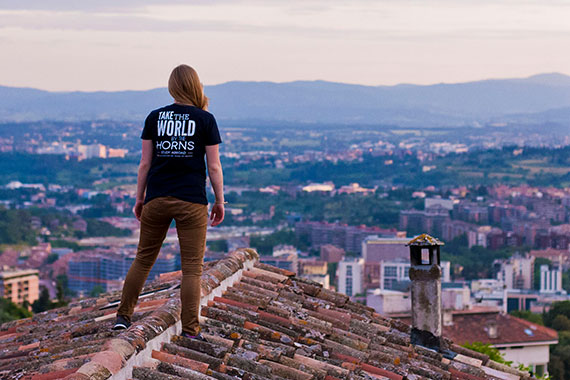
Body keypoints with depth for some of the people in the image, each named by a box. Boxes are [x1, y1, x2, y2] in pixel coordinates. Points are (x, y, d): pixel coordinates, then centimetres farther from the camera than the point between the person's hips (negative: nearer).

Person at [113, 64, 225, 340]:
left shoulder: (154, 118, 3)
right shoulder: (205, 120, -3)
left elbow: (145, 164, 4)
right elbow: (214, 166, -4)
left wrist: (139, 199, 12)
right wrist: (219, 202, 5)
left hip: (157, 200, 3)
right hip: (191, 201, -2)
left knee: (143, 259, 15)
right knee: (192, 268, 2)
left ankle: (123, 316, 19)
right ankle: (190, 330, 1)